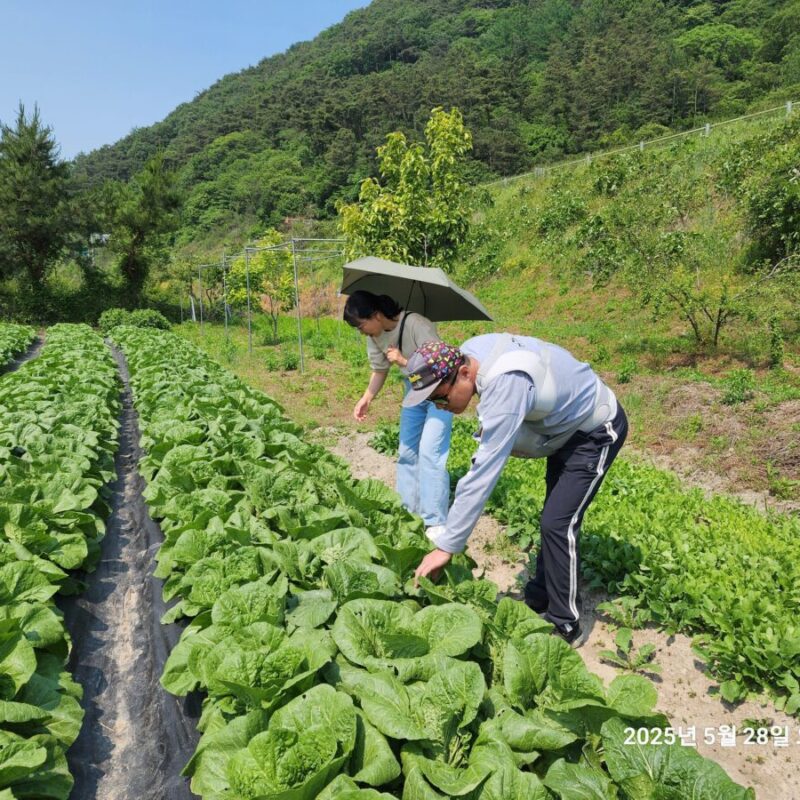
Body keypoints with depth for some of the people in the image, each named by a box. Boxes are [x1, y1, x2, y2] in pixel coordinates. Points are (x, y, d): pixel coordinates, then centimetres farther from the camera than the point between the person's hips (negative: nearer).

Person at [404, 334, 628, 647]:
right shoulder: (466, 353, -15)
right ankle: (539, 599, 31)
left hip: (597, 432, -9)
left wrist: (446, 547, -35)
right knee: (553, 517, 16)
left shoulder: (505, 387, -40)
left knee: (557, 524, -12)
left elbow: (483, 473, -40)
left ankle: (565, 626, 4)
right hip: (568, 424, 9)